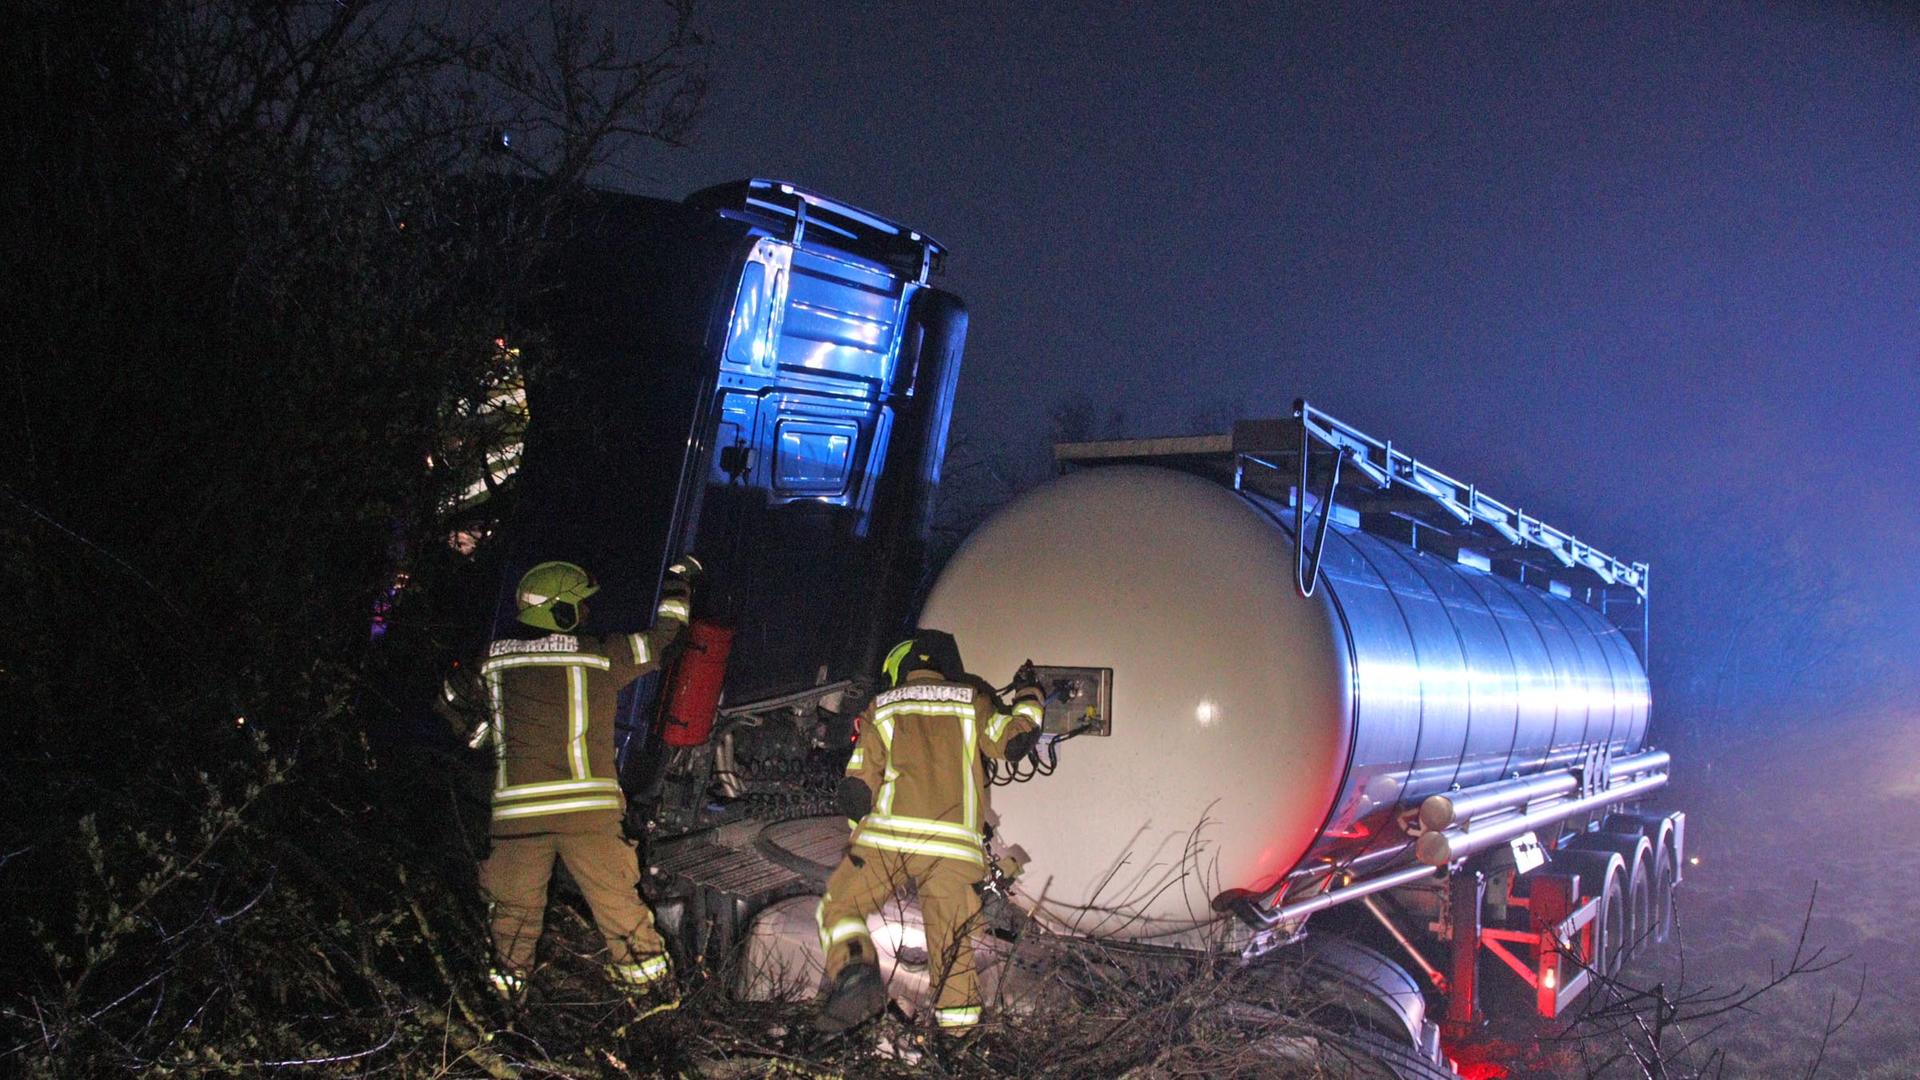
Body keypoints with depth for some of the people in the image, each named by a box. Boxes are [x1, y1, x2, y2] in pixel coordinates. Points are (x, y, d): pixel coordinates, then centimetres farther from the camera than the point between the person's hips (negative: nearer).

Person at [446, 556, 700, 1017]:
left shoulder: (494, 660, 8)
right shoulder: (600, 655, 2)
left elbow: (460, 703, 23)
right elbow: (662, 634, 13)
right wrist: (680, 578, 28)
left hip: (516, 807, 2)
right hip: (588, 806, -2)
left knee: (515, 904, 16)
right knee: (617, 900, 8)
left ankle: (507, 984, 27)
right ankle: (654, 984, 15)